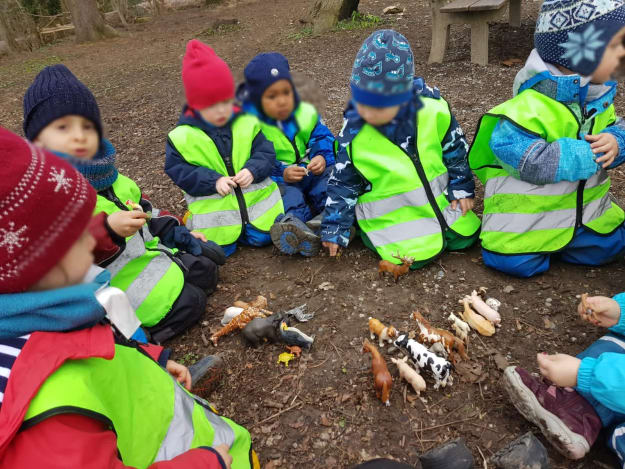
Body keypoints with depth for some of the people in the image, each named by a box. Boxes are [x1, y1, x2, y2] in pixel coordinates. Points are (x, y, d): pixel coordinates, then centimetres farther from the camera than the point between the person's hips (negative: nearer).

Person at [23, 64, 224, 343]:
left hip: (143, 251, 10)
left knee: (206, 271, 13)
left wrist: (177, 232, 13)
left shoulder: (101, 170, 8)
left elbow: (142, 207, 19)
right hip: (108, 280, -9)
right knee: (188, 304, -17)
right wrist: (108, 228, -40)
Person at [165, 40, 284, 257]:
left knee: (262, 237, 3)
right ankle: (226, 230, 25)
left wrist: (252, 170, -23)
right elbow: (178, 170, -6)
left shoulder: (247, 124, -5)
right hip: (213, 207, -1)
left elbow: (265, 152, -1)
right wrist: (213, 181, -20)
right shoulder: (182, 136, -9)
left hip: (255, 197, 2)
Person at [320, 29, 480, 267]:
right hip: (391, 212, -3)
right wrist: (335, 228, -7)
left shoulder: (432, 108, -16)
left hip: (439, 196, 4)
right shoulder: (354, 134, -20)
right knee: (418, 254, -21)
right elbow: (344, 182, -8)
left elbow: (455, 148, 2)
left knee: (465, 237, 8)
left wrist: (462, 187, 6)